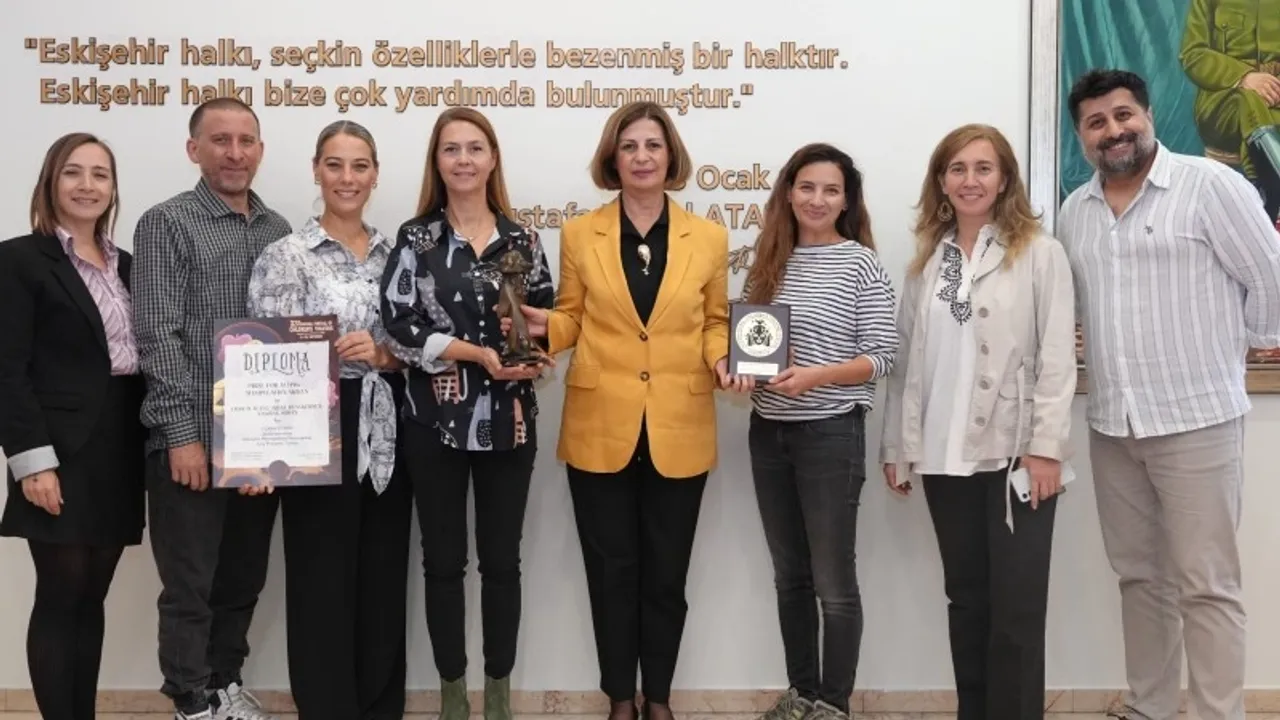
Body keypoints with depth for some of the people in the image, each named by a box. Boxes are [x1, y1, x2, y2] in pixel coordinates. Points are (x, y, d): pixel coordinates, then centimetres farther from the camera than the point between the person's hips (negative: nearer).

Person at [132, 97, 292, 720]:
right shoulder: (166, 224, -6)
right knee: (190, 586, 4)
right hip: (192, 438, -5)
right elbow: (157, 337, -12)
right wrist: (183, 433, -17)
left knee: (243, 579, 16)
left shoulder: (278, 230, 11)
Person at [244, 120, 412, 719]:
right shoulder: (285, 256, -3)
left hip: (385, 433, 4)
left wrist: (383, 355, -12)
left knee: (384, 585, 10)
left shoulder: (395, 254, 9)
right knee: (322, 586, 2)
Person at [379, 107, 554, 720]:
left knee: (501, 561, 8)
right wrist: (477, 353, -17)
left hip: (509, 421, 1)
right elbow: (400, 326, -8)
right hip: (436, 419, -1)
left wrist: (536, 354, -11)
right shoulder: (415, 238, 0)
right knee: (443, 562, 7)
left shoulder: (521, 241, 6)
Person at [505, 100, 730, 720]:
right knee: (612, 570, 9)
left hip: (678, 431, 0)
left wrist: (722, 358, -11)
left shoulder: (708, 237, 3)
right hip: (600, 428, 0)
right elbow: (571, 319, 8)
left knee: (665, 573, 10)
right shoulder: (580, 234, 2)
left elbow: (715, 323, 9)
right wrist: (542, 326, -13)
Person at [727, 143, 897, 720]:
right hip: (768, 432, 5)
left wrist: (814, 376, -23)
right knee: (789, 574, 14)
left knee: (833, 580, 3)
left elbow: (882, 356, -10)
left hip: (830, 434, -5)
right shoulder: (769, 261, 8)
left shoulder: (861, 264, -6)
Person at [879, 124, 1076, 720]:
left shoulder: (1040, 253, -2)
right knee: (965, 598, 12)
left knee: (1017, 606, -1)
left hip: (1015, 452, -4)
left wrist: (1046, 447, -14)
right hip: (945, 454, 5)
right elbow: (907, 360, 11)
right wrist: (896, 445, 9)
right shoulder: (926, 261, 13)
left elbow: (1057, 357, -7)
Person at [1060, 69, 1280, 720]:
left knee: (1205, 587, -2)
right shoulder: (1074, 212, 10)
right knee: (1139, 577, 14)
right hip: (1111, 426, 6)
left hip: (1196, 420, -6)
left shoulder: (1209, 185, -7)